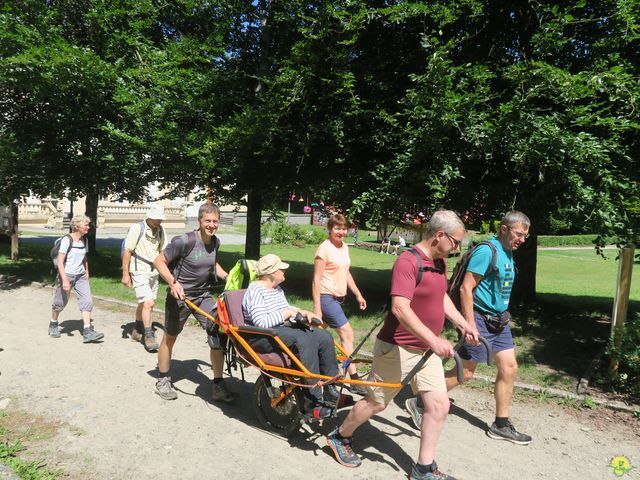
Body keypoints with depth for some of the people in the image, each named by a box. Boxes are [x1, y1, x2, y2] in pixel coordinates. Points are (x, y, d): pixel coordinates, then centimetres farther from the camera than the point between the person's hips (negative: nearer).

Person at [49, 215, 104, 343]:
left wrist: (87, 275, 19)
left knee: (87, 301, -9)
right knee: (60, 303, 10)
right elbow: (60, 261, -18)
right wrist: (64, 280, -25)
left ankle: (87, 332, -13)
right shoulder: (67, 240, -14)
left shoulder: (84, 240, 6)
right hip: (66, 275, -5)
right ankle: (53, 325, 37)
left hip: (80, 276, 5)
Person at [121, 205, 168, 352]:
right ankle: (148, 336, -5)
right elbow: (127, 251, -10)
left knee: (144, 303, 16)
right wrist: (125, 274, -12)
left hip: (154, 272, 6)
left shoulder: (160, 230, 6)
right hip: (139, 271, -6)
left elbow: (163, 251, 13)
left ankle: (137, 331, 33)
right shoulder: (137, 228, -11)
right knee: (148, 303, -15)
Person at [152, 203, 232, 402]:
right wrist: (173, 282, -28)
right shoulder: (184, 241, -22)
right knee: (169, 338, 13)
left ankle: (218, 386, 5)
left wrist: (227, 277, 5)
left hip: (203, 295, 5)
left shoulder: (215, 242, -1)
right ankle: (163, 381, 33)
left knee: (218, 335, -6)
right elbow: (159, 261, -16)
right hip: (179, 296, -5)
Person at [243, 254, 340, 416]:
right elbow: (261, 322, -23)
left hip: (284, 329, 9)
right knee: (305, 340, -34)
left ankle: (332, 392, -7)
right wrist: (285, 313, -15)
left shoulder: (277, 288, 17)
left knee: (324, 336, -11)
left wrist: (303, 312, 9)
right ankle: (312, 402, -28)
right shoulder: (255, 290, -13)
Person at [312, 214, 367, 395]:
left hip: (339, 297, 8)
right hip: (327, 297, -8)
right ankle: (354, 379, -4)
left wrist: (358, 294, 16)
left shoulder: (344, 247, 9)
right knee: (348, 334, -10)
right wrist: (317, 309, -17)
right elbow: (316, 280, -15)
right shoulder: (324, 249, -14)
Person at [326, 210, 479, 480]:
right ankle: (340, 438, 33)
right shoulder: (408, 262, -23)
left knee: (439, 405, 3)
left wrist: (462, 323, 10)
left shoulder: (439, 262, 6)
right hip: (397, 349, -8)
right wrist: (434, 340, -35)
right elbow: (400, 309, -32)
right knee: (376, 403, 8)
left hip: (426, 350, 8)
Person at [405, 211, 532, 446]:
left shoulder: (507, 253, 11)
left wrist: (502, 316, 21)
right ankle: (419, 403, 12)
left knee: (509, 368, 8)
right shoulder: (486, 251, -19)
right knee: (465, 372, -2)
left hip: (498, 321, 9)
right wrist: (470, 325, -24)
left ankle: (501, 425, 21)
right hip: (479, 319, -9)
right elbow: (466, 288, -23)